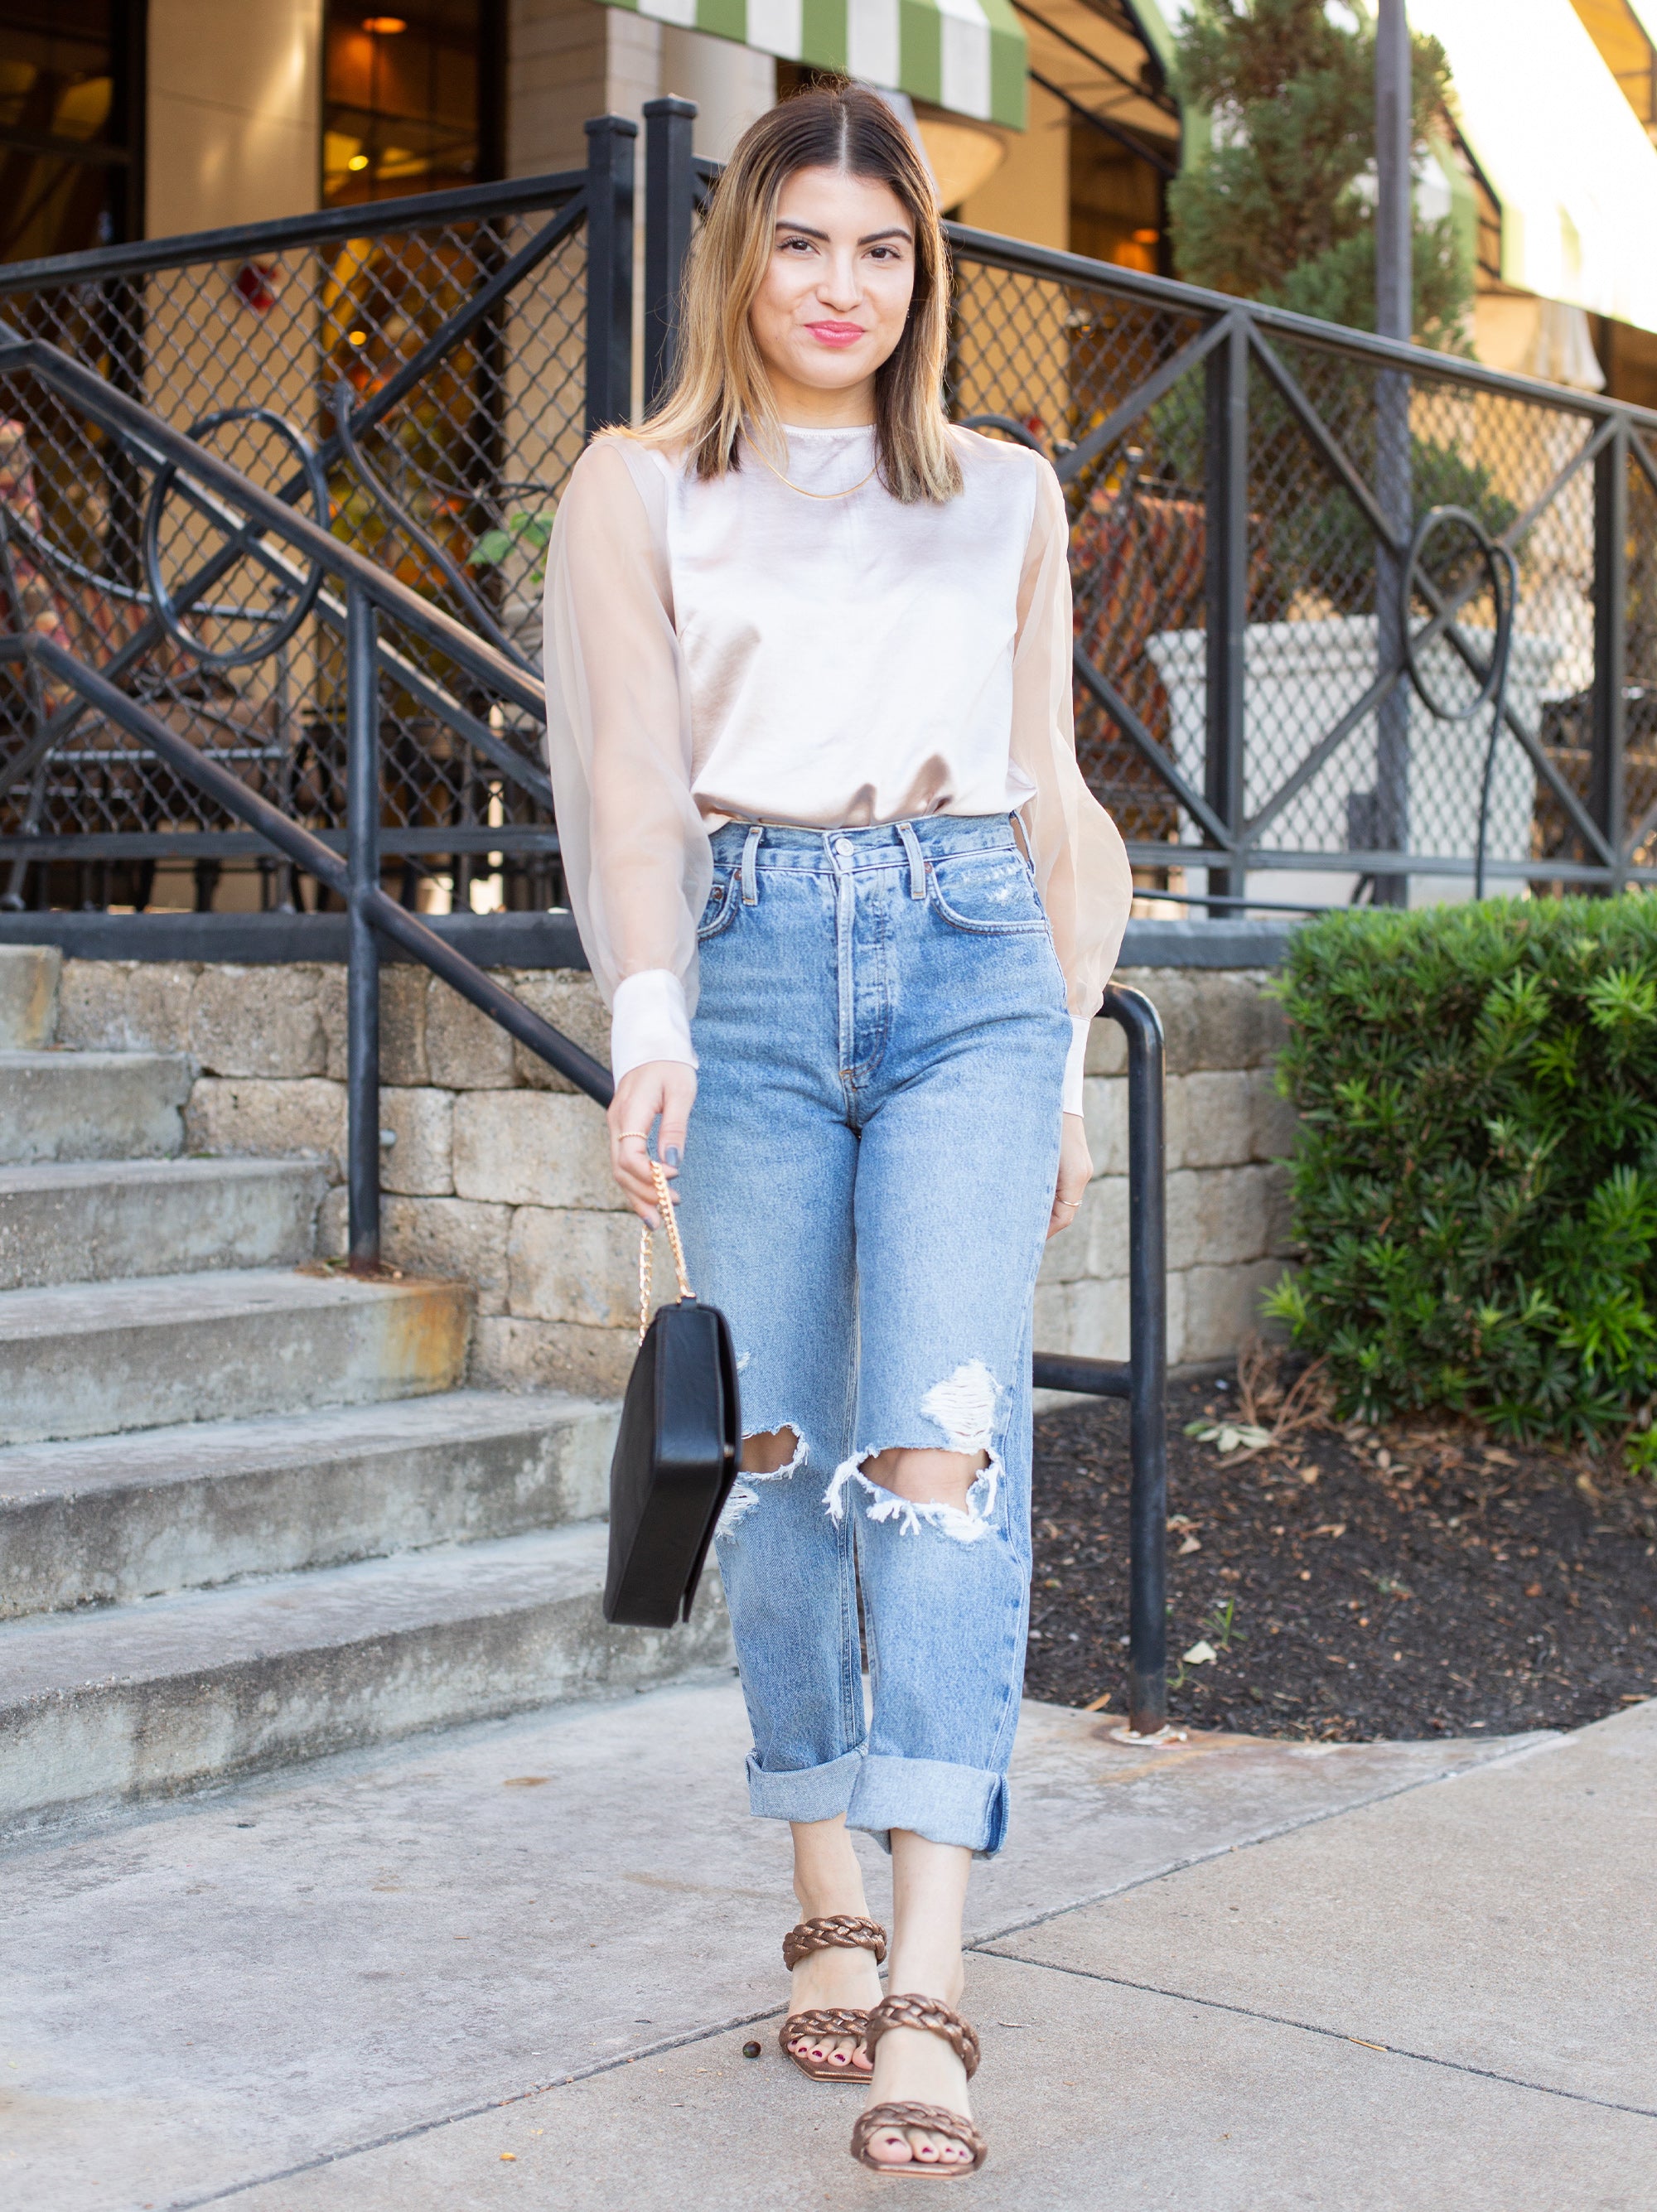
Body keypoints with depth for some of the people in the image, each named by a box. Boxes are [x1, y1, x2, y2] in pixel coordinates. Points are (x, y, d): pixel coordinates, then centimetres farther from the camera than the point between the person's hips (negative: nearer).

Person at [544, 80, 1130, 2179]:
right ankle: (828, 1912, 18)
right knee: (786, 1453, 2)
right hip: (752, 961, 0)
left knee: (947, 1437, -14)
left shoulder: (1009, 496, 18)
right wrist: (650, 1019, -15)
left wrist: (1068, 1060, 12)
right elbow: (629, 771, -1)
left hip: (969, 961, 1)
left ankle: (928, 1992, -17)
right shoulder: (639, 486, 11)